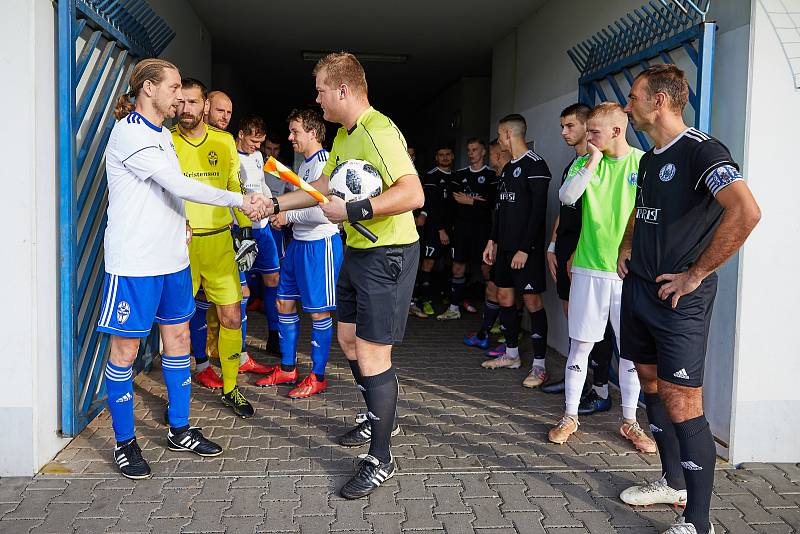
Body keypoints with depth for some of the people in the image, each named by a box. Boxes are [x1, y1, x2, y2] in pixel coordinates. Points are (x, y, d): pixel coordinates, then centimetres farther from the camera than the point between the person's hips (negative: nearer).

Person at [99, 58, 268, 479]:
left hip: (172, 259, 9)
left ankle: (179, 431, 24)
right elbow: (178, 185, -21)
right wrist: (240, 200, -20)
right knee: (125, 350, 2)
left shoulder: (162, 135, 16)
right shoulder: (129, 132, -13)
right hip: (134, 263, -9)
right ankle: (124, 442, 14)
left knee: (178, 338, 11)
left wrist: (179, 222, 9)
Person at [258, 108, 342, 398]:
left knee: (319, 312, 0)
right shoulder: (304, 164, 14)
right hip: (299, 242, 10)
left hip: (320, 245, -10)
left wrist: (288, 216, -13)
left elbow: (324, 212, -24)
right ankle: (287, 369, 26)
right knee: (285, 303, 13)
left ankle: (318, 376, 13)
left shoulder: (324, 164, -16)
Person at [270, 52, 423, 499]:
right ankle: (379, 419, 41)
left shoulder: (379, 131, -21)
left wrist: (353, 211, -30)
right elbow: (323, 187, 22)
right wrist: (274, 205, 19)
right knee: (348, 338, 20)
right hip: (357, 252, 10)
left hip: (387, 256, -10)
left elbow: (413, 194, -32)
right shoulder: (344, 135, 12)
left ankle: (381, 460, 9)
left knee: (372, 356, -6)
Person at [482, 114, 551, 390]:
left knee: (532, 301, -5)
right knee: (504, 297, 12)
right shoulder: (508, 166, 17)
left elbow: (538, 210, -17)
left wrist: (525, 248, -20)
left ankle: (539, 365, 1)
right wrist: (493, 240, 17)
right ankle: (511, 354, 25)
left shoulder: (535, 165, -11)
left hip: (526, 248, -9)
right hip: (505, 246, 9)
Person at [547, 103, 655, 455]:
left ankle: (629, 421, 22)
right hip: (589, 268, 1)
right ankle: (570, 416, 19)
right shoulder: (584, 163, 6)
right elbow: (566, 197, -10)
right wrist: (592, 162, -12)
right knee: (580, 344, 6)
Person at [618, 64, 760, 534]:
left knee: (683, 405, -8)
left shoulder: (701, 150, -15)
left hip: (679, 298, -9)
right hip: (638, 289, 9)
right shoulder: (649, 159, 14)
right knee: (652, 386, 17)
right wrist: (626, 249, 16)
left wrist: (695, 275, -24)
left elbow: (746, 211, -30)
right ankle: (673, 482, 34)